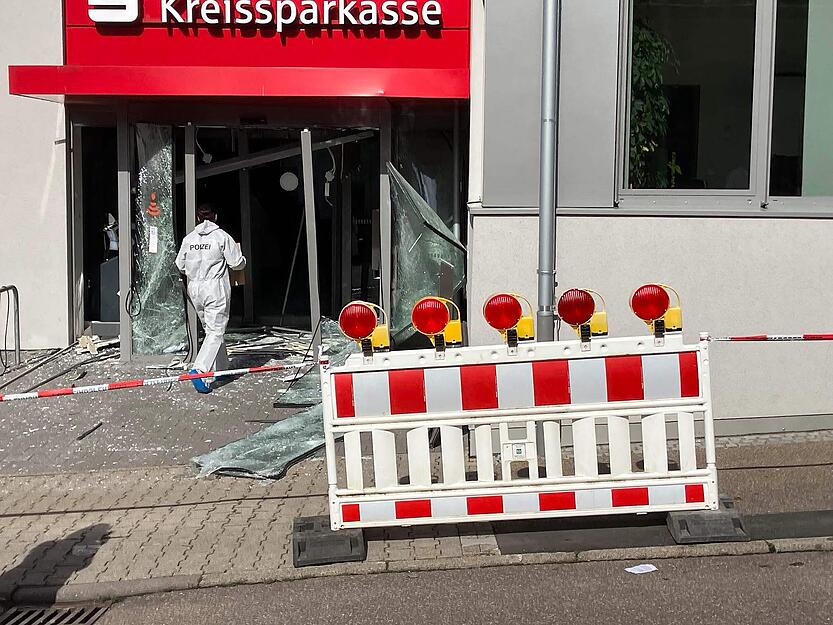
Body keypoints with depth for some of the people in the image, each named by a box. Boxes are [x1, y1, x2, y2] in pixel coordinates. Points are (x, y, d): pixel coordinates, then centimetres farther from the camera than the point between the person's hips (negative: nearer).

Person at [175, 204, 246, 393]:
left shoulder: (189, 239, 5)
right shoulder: (221, 236, -7)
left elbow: (180, 265, 12)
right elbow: (237, 263, -7)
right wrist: (241, 258, 16)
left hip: (194, 288, 5)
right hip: (216, 287, -5)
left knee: (210, 329, 18)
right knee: (216, 331, -6)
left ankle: (220, 368, 24)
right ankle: (199, 369, -22)